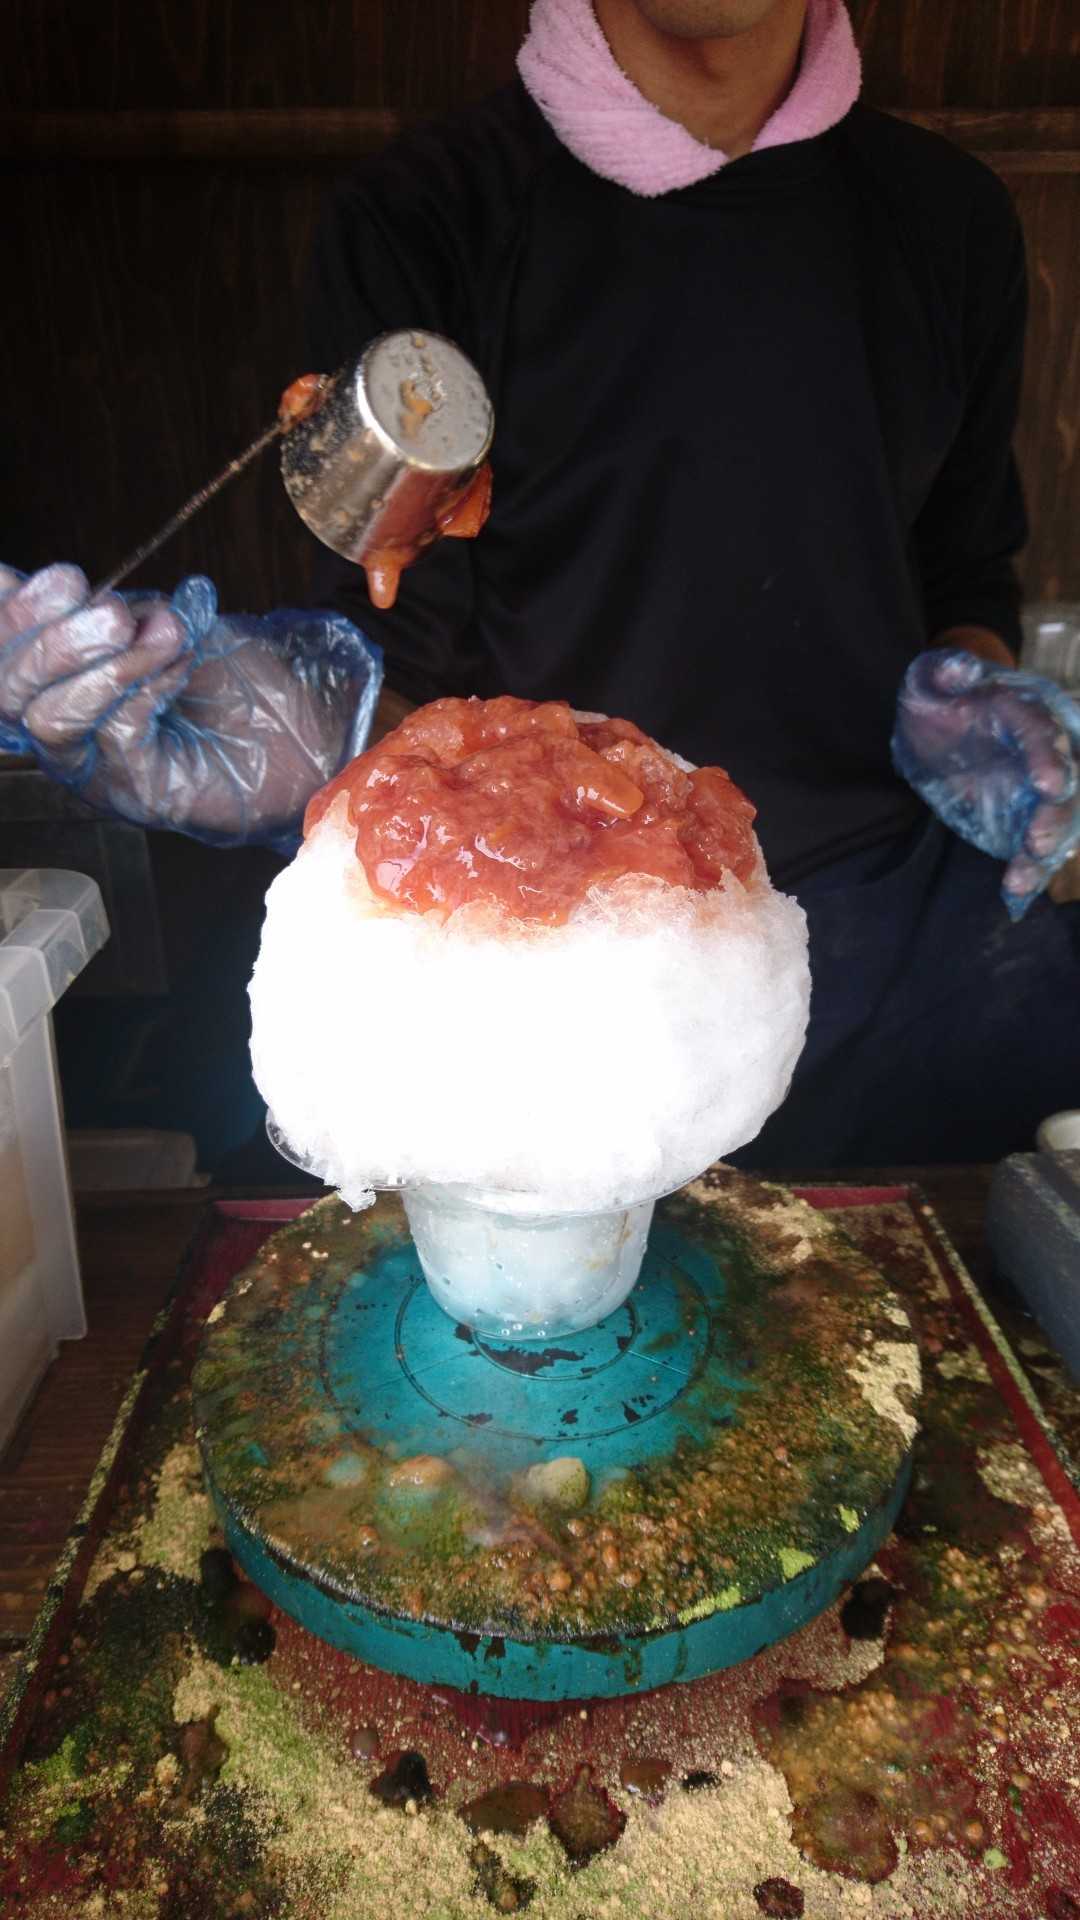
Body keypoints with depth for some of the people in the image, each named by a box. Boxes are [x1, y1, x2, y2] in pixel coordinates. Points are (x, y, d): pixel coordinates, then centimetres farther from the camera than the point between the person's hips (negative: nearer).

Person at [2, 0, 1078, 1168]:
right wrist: (277, 734, -25)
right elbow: (401, 651, -4)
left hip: (901, 922, 4)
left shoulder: (949, 214, 9)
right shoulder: (418, 223, -2)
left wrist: (978, 695, -2)